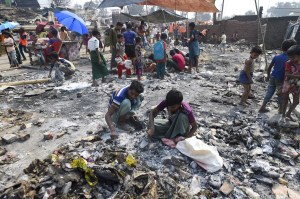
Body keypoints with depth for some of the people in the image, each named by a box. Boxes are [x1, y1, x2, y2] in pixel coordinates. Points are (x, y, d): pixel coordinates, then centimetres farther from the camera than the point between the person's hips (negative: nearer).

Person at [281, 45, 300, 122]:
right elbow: (287, 74, -20)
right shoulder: (289, 63, -13)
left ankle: (288, 114, 28)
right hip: (288, 84, -4)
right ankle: (283, 115, 20)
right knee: (285, 100, 6)